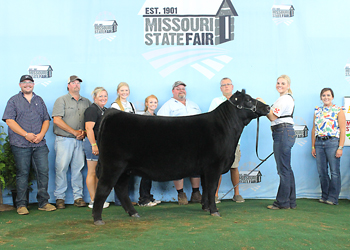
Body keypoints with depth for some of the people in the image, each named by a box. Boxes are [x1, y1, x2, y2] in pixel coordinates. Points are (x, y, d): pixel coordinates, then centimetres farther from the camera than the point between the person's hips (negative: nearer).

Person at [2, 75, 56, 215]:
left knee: (43, 172, 0)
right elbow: (9, 120, -4)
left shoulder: (39, 100, 18)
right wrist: (26, 134, -13)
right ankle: (21, 205, 10)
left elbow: (46, 119, 15)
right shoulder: (14, 101, 7)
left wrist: (41, 134, -4)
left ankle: (43, 202, 10)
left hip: (40, 144, 3)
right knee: (22, 174, 1)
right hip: (20, 145, -3)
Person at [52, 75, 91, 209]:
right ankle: (60, 198, 6)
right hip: (64, 139, -3)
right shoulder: (62, 100, 4)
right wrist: (74, 132, -9)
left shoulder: (86, 102, 15)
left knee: (78, 168, 4)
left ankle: (78, 197, 10)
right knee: (61, 168, -3)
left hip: (79, 141, 3)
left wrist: (84, 132, -4)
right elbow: (57, 120, -7)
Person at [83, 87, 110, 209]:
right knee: (92, 172, -2)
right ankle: (93, 201, 2)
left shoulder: (105, 110, 18)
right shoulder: (92, 110, -10)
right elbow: (89, 129, -19)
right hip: (93, 143, -9)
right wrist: (94, 145, -24)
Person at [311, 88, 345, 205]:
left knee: (334, 172, -2)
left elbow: (342, 130, -4)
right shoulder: (317, 111, 13)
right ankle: (325, 196, 18)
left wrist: (340, 147, -11)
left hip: (332, 142, -4)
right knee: (322, 171, 6)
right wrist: (313, 146, 11)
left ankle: (333, 198, 5)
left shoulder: (338, 111, 0)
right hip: (319, 142, 4)